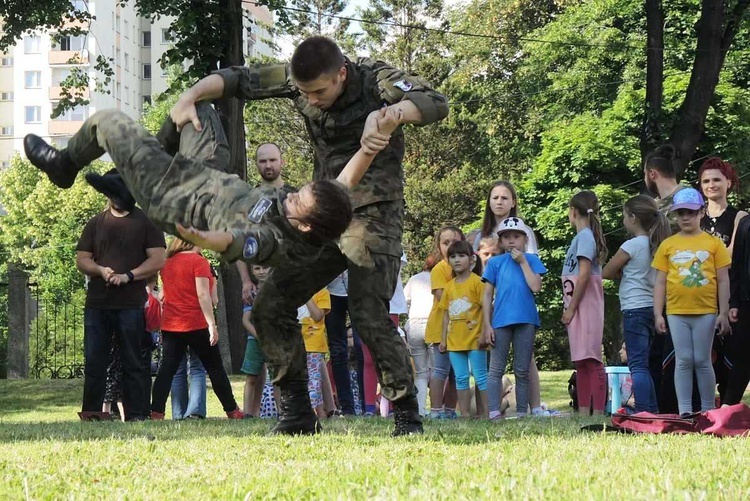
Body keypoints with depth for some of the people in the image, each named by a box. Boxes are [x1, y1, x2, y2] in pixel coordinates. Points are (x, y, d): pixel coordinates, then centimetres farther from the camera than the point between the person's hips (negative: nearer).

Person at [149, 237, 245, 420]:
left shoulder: (168, 263, 11)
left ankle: (156, 412, -10)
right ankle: (232, 411, 10)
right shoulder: (198, 261, -8)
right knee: (215, 367, 5)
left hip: (170, 324, 5)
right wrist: (212, 324, -15)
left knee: (167, 369, 1)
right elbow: (203, 294, -15)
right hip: (196, 324, -5)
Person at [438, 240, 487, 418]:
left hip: (474, 339, -6)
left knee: (480, 377, -2)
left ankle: (484, 413, 0)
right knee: (461, 378, 7)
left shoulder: (477, 282, -6)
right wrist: (443, 338, 12)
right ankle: (465, 413, 11)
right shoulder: (449, 286, 11)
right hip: (454, 341, 6)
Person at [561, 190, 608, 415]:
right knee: (582, 362, 10)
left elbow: (584, 274, -18)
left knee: (591, 361, -12)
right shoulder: (582, 236, 17)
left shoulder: (585, 236, -11)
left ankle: (598, 412, -15)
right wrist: (570, 308, 14)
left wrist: (571, 308, -16)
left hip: (585, 305, -10)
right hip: (579, 309, 10)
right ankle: (583, 412, 13)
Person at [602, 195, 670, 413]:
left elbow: (605, 273, -4)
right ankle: (652, 411, 12)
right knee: (642, 365, 13)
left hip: (635, 309, -8)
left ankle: (643, 412, -17)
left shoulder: (631, 245, -10)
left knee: (637, 365, -10)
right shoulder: (655, 245, 11)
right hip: (652, 307, 8)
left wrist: (621, 273, 13)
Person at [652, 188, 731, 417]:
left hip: (705, 312, -1)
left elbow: (723, 280, 3)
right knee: (683, 360, 2)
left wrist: (723, 313, -1)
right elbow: (660, 282, 7)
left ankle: (708, 410, 12)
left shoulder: (714, 243, 3)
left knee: (702, 361, 2)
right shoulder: (667, 245, 6)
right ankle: (685, 411, 6)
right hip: (677, 312, 1)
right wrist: (658, 314, 1)